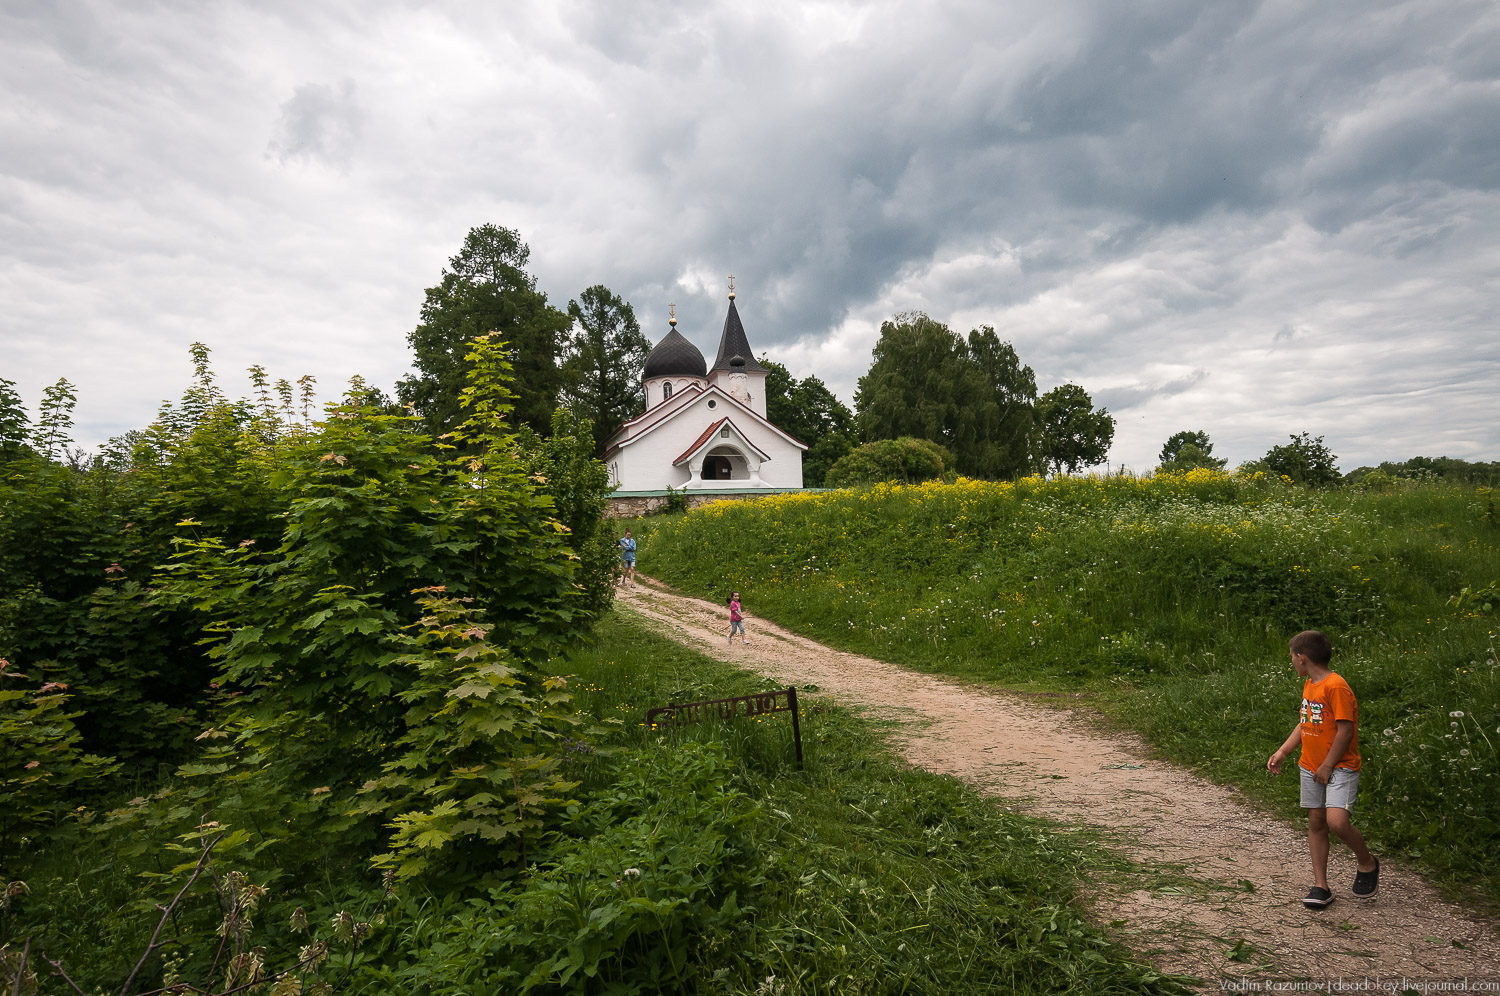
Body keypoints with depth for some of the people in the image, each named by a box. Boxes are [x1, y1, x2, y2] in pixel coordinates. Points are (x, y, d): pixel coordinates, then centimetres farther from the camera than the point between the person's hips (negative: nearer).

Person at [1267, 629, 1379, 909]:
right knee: (1315, 823, 8)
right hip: (1311, 768, 8)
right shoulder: (1309, 684, 11)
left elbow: (1345, 730, -20)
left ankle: (1368, 864, 10)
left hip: (1340, 767, -8)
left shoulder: (1336, 686, -18)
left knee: (1337, 822, -19)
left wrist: (1328, 766, -16)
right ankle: (1321, 886, 14)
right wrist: (1282, 752, 11)